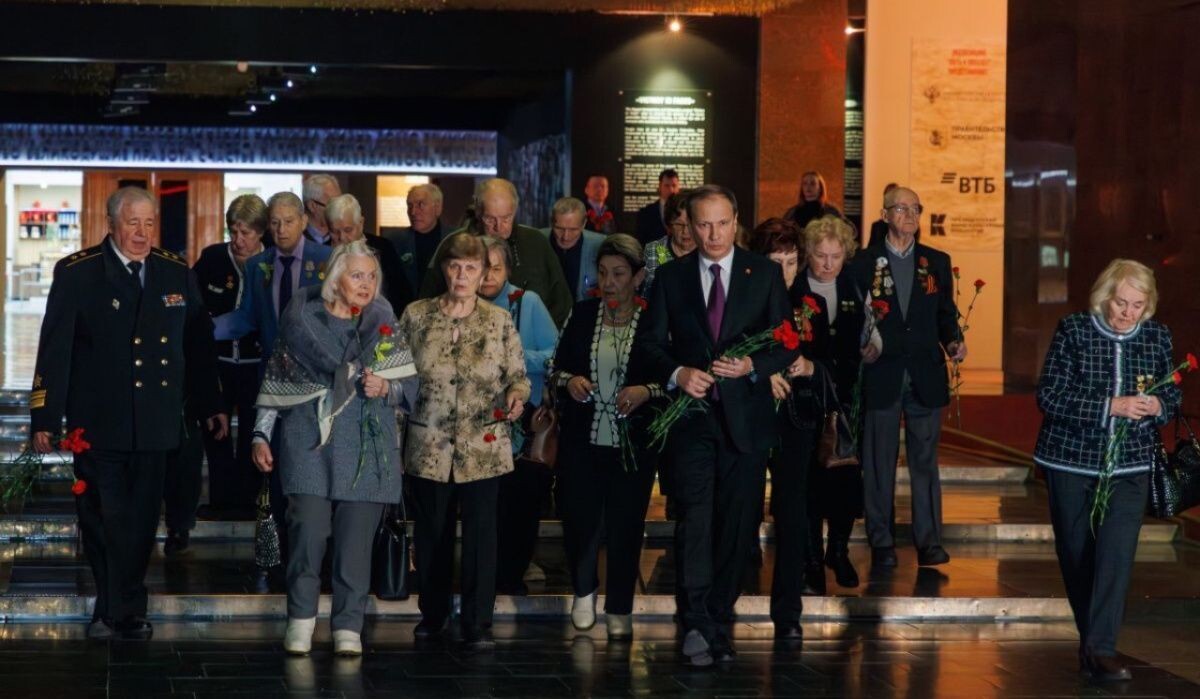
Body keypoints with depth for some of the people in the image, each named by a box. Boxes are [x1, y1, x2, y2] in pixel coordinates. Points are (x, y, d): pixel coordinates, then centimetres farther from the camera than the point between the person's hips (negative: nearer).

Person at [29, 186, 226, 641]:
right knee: (101, 519, 1)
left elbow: (199, 344, 16)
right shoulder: (77, 274, -2)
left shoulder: (177, 274, 8)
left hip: (155, 423, 3)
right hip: (97, 424, -3)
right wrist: (45, 419, -7)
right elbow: (54, 348, -4)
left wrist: (212, 405, 16)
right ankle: (125, 610, 13)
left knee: (141, 520, 5)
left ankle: (119, 611, 18)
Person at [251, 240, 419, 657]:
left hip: (366, 447, 1)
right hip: (309, 441, -1)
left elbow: (411, 384, 11)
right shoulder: (303, 319, 5)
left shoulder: (384, 323, 9)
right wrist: (261, 436, 5)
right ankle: (301, 619, 5)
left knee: (356, 540, 0)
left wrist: (385, 388, -10)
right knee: (308, 533, -10)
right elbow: (276, 383, 9)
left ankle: (348, 627, 9)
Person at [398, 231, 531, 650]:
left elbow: (518, 374, 6)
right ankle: (432, 612, 27)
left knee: (481, 534, -3)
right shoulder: (416, 316, 4)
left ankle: (478, 624, 4)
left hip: (483, 447, -1)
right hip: (429, 445, 1)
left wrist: (516, 396, -14)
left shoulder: (499, 320, 4)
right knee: (431, 532, 10)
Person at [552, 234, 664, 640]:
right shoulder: (582, 315, 5)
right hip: (582, 439, 2)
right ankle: (584, 590, 29)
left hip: (633, 443, -2)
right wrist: (568, 381, -9)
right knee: (579, 519, 2)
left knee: (625, 525, 4)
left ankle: (620, 609, 19)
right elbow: (559, 365, 12)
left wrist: (647, 391, -17)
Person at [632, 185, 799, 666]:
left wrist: (752, 366, -14)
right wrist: (677, 373, -14)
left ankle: (717, 619, 18)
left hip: (746, 417, 1)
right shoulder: (670, 278, 6)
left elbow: (787, 343, 4)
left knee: (737, 524, 6)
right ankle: (699, 626, -16)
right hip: (691, 415, -1)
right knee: (695, 519, -13)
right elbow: (647, 347, 5)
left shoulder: (764, 274, 5)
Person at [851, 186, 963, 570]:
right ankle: (881, 542, 9)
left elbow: (945, 313, 14)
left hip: (925, 375, 2)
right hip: (881, 375, -2)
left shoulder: (937, 262, 11)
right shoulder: (864, 264, 3)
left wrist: (953, 341, -4)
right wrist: (862, 347, -15)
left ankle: (929, 541, 6)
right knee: (879, 462, 3)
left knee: (925, 461, 3)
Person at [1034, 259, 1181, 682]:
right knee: (1075, 553, 10)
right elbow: (1049, 396, -15)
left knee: (1117, 552, -14)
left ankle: (1101, 649, -14)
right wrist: (1111, 406, -24)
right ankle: (1089, 638, 28)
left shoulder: (1157, 338, -1)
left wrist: (1159, 407, -16)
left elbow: (1172, 397, 9)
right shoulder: (1073, 331, -9)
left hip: (1129, 464, 1)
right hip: (1070, 459, -1)